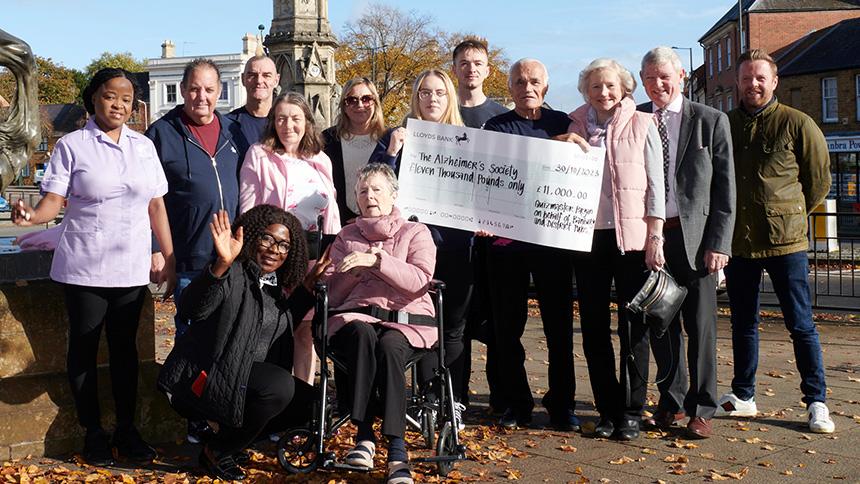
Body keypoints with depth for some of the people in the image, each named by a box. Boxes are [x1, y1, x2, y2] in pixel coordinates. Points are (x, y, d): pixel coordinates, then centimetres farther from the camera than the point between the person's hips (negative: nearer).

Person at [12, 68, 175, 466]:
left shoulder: (144, 146, 8)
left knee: (125, 347, 10)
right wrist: (31, 215, -30)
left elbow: (156, 206, 10)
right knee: (84, 348, 6)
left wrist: (169, 259, 8)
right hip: (84, 268, -3)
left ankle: (126, 429, 21)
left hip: (131, 268, 3)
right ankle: (93, 431, 18)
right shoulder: (72, 145, -2)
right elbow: (54, 201, -8)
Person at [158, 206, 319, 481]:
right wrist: (222, 264, -48)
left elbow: (283, 323, 24)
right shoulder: (233, 274, -14)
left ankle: (231, 440, 13)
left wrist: (308, 284, 16)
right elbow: (194, 309, -32)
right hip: (200, 377, -9)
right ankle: (217, 452, -9)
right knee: (280, 386, -29)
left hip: (238, 377, 9)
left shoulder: (274, 285, 12)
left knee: (305, 400, 6)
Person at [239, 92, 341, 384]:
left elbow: (332, 211, 15)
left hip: (314, 256, 4)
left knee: (305, 330, 9)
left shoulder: (321, 161, 13)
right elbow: (248, 212, -3)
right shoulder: (259, 156, 0)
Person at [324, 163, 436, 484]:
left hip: (406, 319, -1)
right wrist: (357, 268, -4)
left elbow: (419, 281, -6)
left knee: (388, 345, -37)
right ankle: (364, 433, -36)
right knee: (363, 334, -37)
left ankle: (396, 447, -38)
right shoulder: (346, 236, 22)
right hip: (355, 317, 1)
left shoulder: (415, 233, 14)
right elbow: (333, 294, 13)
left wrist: (376, 260, -16)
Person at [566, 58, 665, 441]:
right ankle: (608, 409, 16)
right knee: (594, 327, 6)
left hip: (632, 237, -2)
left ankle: (631, 412, 9)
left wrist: (655, 236, -5)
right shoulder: (575, 127, 8)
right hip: (588, 237, 3)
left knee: (633, 327, 0)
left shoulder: (642, 125, 2)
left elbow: (655, 184, 0)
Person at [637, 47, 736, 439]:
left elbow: (725, 189, -1)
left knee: (701, 326, 3)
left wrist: (718, 243, -8)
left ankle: (701, 409, 15)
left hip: (694, 237, -2)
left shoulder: (711, 121, 1)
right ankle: (671, 401, 25)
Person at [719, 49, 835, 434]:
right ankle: (743, 396, 24)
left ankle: (816, 402, 11)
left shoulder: (797, 124, -3)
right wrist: (726, 222, 12)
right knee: (743, 323, 13)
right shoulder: (724, 125, 7)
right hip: (738, 241, 4)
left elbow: (819, 179, 5)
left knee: (801, 323, 1)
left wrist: (791, 214, 8)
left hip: (785, 241, -3)